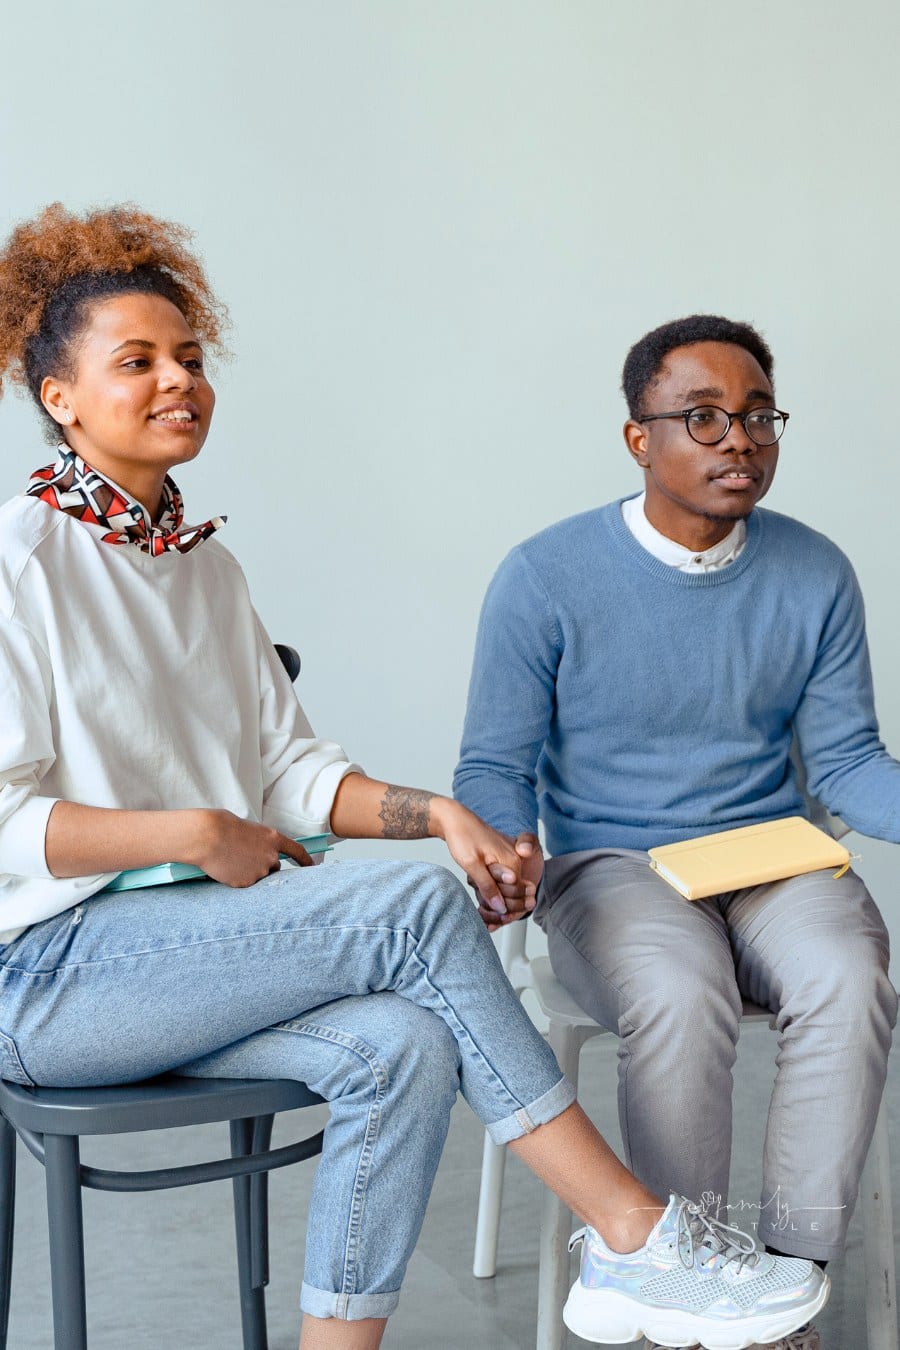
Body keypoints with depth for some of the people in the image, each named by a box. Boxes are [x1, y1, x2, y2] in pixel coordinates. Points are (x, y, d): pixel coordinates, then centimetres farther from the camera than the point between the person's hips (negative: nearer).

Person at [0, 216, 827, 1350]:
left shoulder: (205, 565, 16)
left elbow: (289, 767, 13)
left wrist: (433, 813, -4)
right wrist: (196, 837, -15)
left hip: (193, 947, 7)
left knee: (404, 1047, -24)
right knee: (416, 901, -24)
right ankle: (632, 1237, -16)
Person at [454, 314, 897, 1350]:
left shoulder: (814, 574, 4)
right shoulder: (545, 577, -5)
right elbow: (494, 769, -2)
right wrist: (507, 851, -24)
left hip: (769, 859, 3)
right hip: (610, 864, -2)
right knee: (678, 994, -35)